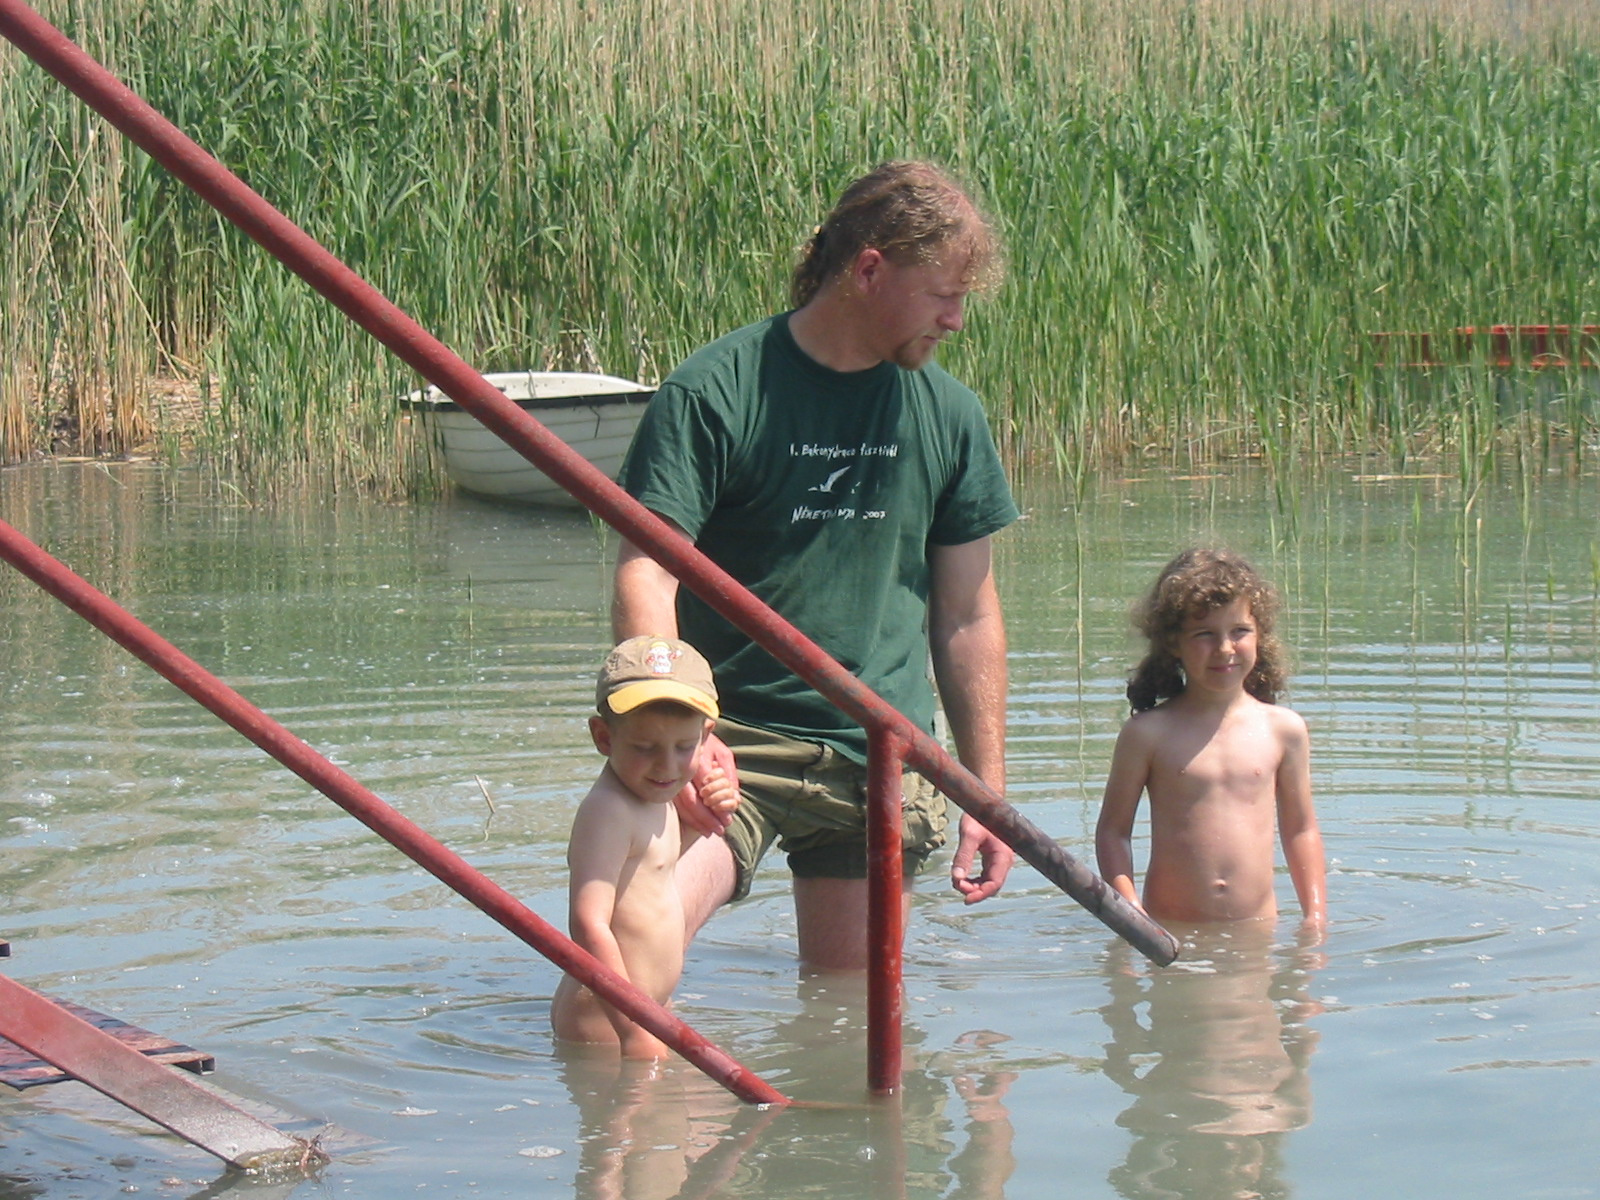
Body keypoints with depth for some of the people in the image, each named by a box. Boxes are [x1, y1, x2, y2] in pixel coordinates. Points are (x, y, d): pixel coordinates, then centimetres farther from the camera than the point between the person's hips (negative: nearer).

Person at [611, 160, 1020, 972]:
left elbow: (967, 616, 13)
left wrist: (988, 789, 12)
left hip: (881, 756, 4)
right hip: (729, 743, -4)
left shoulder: (949, 415, 7)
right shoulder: (716, 391, -8)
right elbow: (645, 575, -12)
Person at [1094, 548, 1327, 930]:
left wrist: (1316, 915, 9)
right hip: (1169, 933, -2)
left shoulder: (1283, 730, 8)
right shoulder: (1148, 733, 2)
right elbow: (1113, 830, 4)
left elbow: (1301, 830, 16)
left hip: (1256, 927, 2)